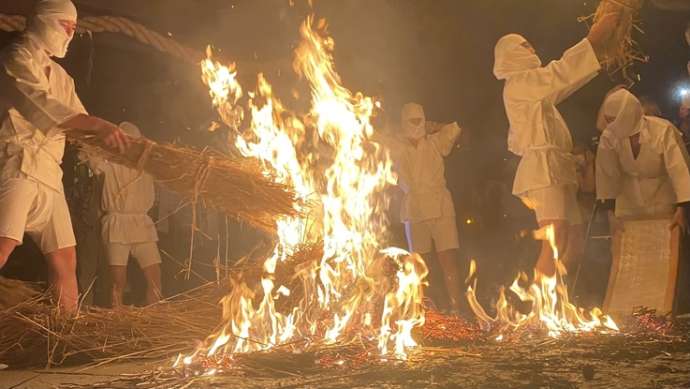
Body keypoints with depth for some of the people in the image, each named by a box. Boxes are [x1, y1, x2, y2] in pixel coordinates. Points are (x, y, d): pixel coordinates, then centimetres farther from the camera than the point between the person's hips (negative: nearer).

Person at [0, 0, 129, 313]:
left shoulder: (60, 76, 23)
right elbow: (42, 105, -18)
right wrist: (97, 125, -26)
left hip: (48, 174, 9)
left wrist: (126, 145, 10)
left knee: (65, 258, 8)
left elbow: (78, 124, 23)